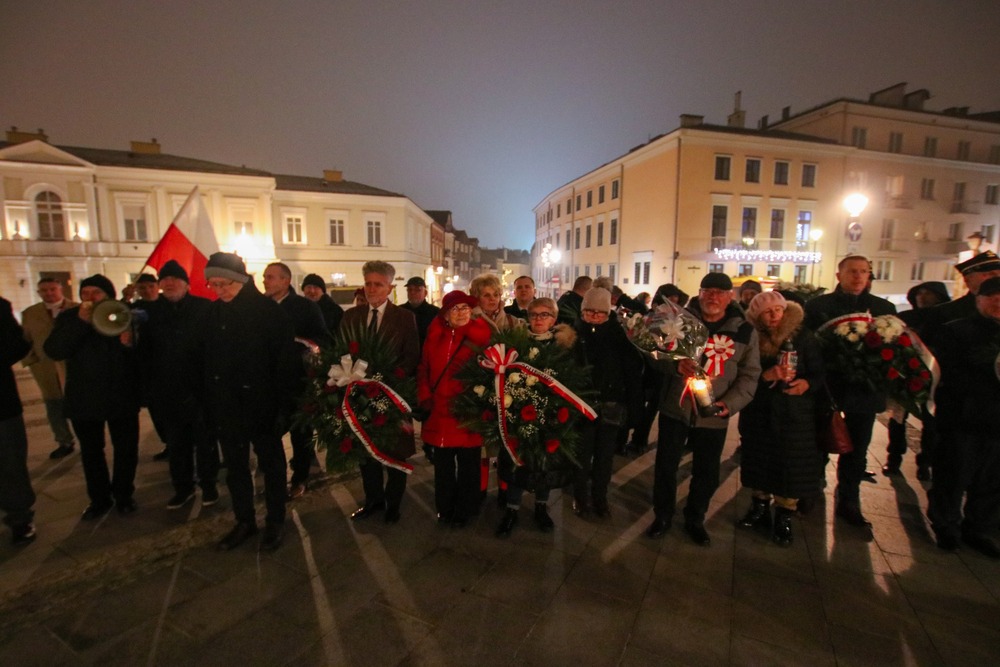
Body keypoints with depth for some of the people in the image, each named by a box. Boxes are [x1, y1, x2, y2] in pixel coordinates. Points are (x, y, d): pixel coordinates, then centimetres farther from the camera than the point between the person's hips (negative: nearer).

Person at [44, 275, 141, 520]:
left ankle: (124, 495, 27)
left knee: (126, 449, 8)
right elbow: (53, 351, -15)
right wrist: (81, 322, -24)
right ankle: (99, 499, 30)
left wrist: (129, 345, -29)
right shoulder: (69, 317, -1)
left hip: (121, 397, -2)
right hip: (83, 399, 2)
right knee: (91, 451, 14)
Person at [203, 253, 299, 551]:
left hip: (261, 404, -5)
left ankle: (275, 521, 28)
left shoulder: (270, 311, -13)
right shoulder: (214, 312, 2)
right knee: (235, 467, 16)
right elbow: (208, 360, 8)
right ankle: (244, 521, 34)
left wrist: (284, 405, -17)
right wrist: (210, 402, 5)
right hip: (225, 406, 5)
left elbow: (287, 361, -14)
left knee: (271, 464, 11)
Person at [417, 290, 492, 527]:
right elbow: (424, 369, 9)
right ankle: (445, 508, 38)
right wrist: (424, 396, -2)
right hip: (439, 412, 3)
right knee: (442, 464, 18)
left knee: (467, 465, 13)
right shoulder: (435, 336, 3)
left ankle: (464, 510, 34)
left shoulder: (480, 336, -8)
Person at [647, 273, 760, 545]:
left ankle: (694, 520, 36)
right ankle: (662, 515, 31)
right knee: (665, 466, 9)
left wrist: (729, 403, -13)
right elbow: (659, 352, -7)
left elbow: (749, 374, 2)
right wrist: (677, 365, -29)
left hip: (714, 416, 1)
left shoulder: (745, 331, 1)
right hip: (675, 408, -1)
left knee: (707, 473, 13)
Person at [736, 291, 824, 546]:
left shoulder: (803, 336, -4)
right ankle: (759, 509, 30)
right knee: (759, 460, 11)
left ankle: (784, 519, 21)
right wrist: (766, 376, -23)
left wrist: (807, 384, -24)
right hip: (758, 412, 1)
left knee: (790, 464, 3)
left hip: (794, 413, -1)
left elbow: (819, 372, -3)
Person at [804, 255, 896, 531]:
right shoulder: (817, 305, -1)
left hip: (864, 388, 2)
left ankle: (848, 503, 24)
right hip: (826, 385, -2)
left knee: (856, 450, 10)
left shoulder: (884, 308, 7)